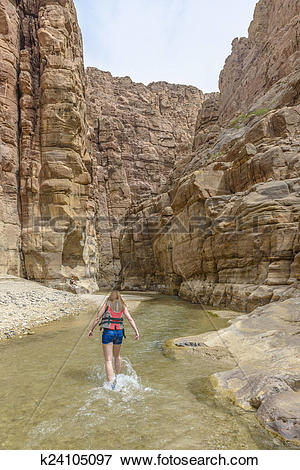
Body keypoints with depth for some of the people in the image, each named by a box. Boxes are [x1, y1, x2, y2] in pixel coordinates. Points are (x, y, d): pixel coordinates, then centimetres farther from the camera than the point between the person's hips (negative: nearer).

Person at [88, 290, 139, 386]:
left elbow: (98, 318, 1)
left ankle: (111, 383, -9)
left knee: (108, 360, 0)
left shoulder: (107, 304, 3)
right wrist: (136, 331, -4)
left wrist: (91, 329, 10)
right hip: (119, 332, 4)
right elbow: (130, 319, -1)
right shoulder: (123, 306, 10)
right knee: (117, 356, 26)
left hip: (108, 332, -4)